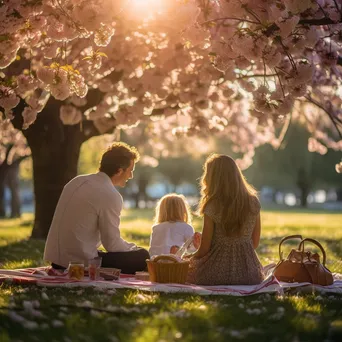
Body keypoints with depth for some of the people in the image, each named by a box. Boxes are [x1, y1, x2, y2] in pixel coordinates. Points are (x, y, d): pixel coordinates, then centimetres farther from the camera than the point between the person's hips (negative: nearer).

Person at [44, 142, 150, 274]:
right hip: (81, 264, -8)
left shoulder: (76, 181, 9)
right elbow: (112, 244, -10)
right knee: (142, 256, 1)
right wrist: (134, 248, 11)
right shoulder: (111, 196, -14)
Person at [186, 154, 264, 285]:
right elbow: (255, 243, 7)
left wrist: (187, 259, 11)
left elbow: (204, 249, -9)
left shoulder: (212, 207, -14)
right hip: (249, 273, 5)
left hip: (216, 273, -5)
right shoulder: (253, 203, -2)